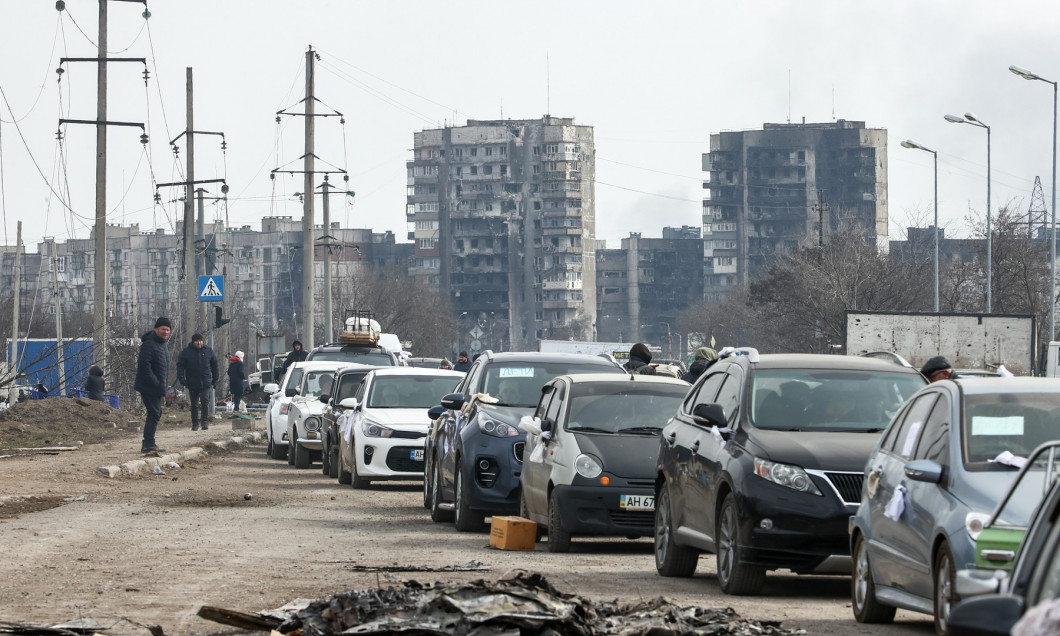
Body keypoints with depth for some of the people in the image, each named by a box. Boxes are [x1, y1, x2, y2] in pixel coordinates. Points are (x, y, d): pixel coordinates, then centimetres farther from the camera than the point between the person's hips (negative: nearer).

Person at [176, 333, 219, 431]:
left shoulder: (208, 351, 6)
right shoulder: (186, 352, 0)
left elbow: (214, 364, 15)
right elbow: (180, 365, 0)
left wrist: (215, 378, 13)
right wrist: (181, 378, -12)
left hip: (206, 382, 0)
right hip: (192, 383, 0)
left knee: (205, 401, -13)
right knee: (194, 404, 6)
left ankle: (205, 421, -12)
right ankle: (195, 424, 14)